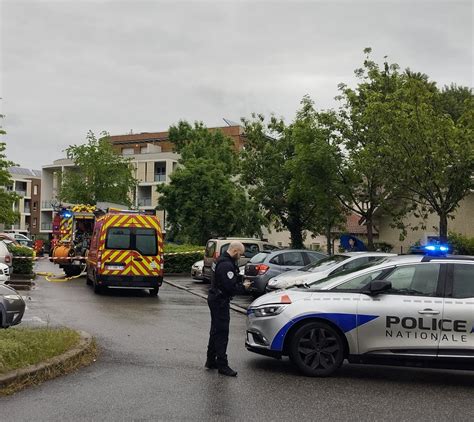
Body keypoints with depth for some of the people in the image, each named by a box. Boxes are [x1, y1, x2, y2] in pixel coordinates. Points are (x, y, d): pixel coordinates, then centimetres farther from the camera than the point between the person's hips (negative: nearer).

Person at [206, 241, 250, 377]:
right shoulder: (226, 265, -22)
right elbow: (230, 287, -25)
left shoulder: (222, 260, 13)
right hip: (220, 301, -11)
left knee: (216, 331, 18)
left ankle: (211, 361, 28)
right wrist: (243, 287, -9)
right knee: (222, 333, -7)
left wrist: (240, 283, 4)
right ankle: (222, 365, -3)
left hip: (215, 299, 11)